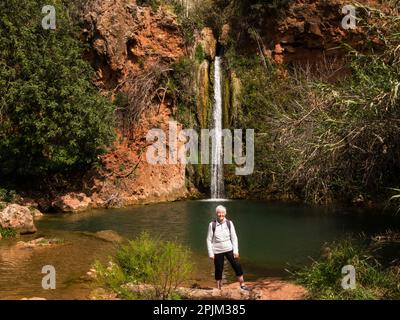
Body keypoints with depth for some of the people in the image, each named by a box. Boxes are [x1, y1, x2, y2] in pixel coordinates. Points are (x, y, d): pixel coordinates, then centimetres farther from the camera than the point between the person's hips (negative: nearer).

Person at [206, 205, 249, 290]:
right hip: (217, 251, -1)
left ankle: (242, 285, 8)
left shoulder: (229, 223, -2)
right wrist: (211, 253, -6)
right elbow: (209, 240, -3)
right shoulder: (212, 225, -7)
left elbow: (234, 237, 2)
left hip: (229, 249, 2)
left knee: (237, 266, -4)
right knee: (218, 270, 5)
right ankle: (218, 288, 21)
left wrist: (236, 250, -4)